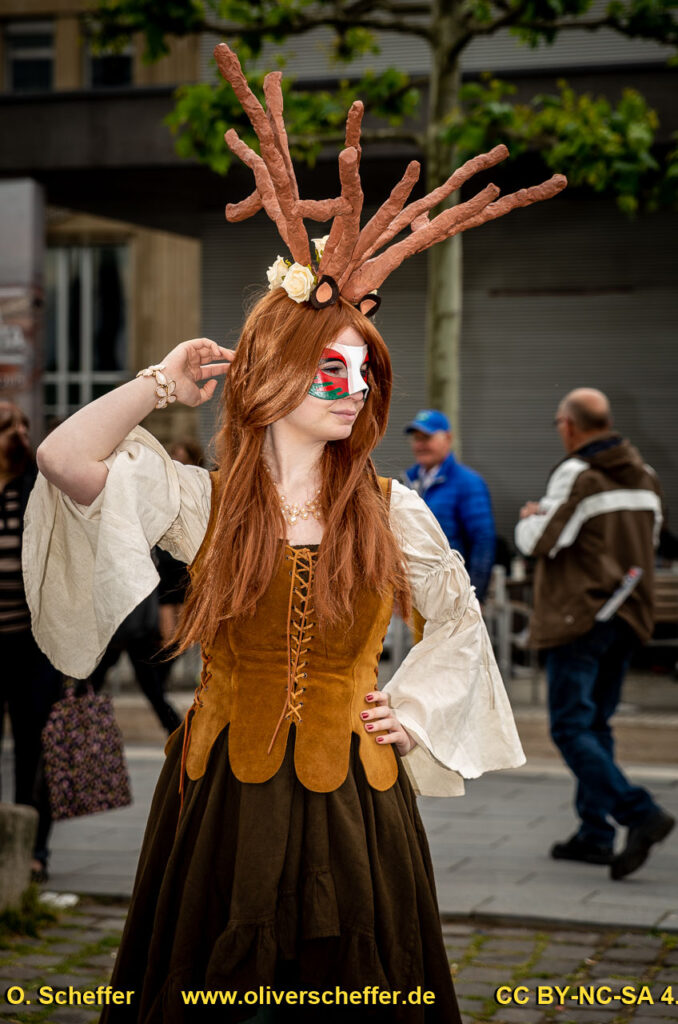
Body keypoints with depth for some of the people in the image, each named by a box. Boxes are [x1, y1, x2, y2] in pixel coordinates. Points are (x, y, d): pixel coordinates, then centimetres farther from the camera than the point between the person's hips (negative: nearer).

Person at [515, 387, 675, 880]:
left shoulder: (577, 475, -14)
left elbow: (538, 542, -15)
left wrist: (530, 518, 8)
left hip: (580, 617, -8)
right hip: (628, 617, 8)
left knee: (572, 727, -6)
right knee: (596, 724, 15)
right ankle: (595, 833, 15)